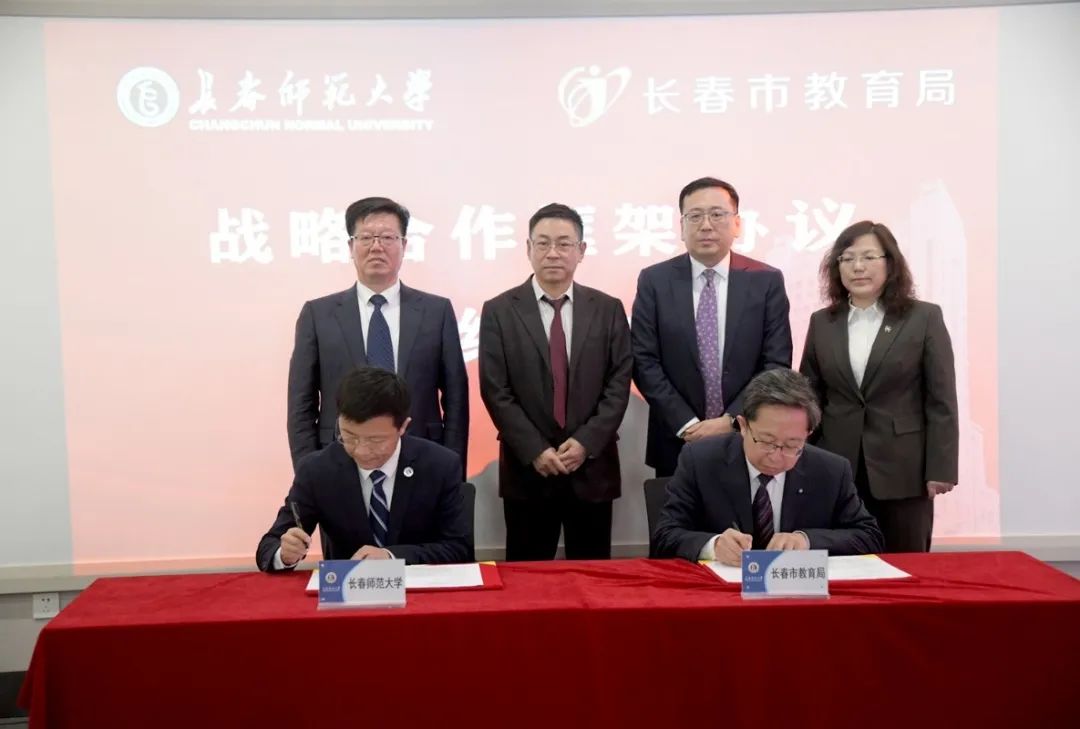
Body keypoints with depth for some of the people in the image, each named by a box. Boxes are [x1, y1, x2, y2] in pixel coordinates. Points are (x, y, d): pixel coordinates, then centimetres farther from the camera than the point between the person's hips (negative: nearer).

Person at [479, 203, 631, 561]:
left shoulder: (608, 309, 5)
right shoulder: (499, 311, 0)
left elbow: (619, 384, 0)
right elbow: (496, 391, -5)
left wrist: (586, 442, -11)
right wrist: (535, 451, -12)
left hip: (593, 467, 1)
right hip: (527, 470, -1)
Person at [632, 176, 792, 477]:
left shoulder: (767, 281, 0)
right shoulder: (654, 281, -1)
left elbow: (777, 362, -4)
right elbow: (645, 362, -4)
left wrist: (732, 420, -13)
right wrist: (687, 425, -12)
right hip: (677, 443, 0)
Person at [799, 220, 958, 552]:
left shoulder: (924, 318, 0)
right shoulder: (822, 323, 8)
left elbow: (941, 401, -3)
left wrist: (940, 470, -8)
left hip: (903, 472, -2)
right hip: (836, 472, 2)